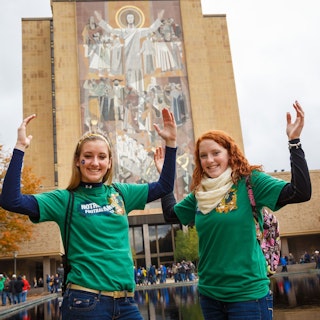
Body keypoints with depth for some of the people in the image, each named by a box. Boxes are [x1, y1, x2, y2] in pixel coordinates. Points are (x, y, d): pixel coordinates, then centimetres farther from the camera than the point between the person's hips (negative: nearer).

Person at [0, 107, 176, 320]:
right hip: (86, 301, -4)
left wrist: (171, 142, 8)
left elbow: (165, 186, 15)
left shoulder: (120, 193, 7)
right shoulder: (65, 200, -4)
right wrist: (20, 148, -18)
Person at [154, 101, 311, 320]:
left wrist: (294, 141, -26)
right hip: (209, 292, 6)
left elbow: (301, 192, -20)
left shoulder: (250, 182, -10)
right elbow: (171, 214, 17)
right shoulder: (199, 193, 7)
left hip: (248, 292, -5)